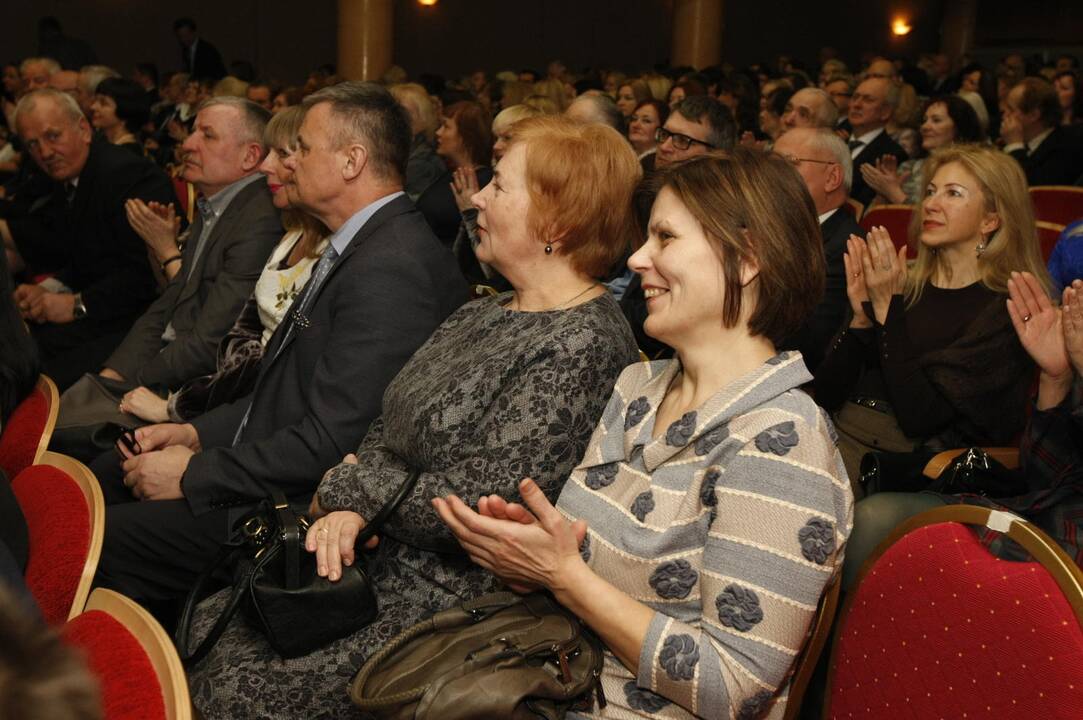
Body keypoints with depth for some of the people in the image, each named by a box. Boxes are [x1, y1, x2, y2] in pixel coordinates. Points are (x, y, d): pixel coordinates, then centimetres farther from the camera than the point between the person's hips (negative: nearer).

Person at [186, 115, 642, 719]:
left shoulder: (584, 346, -19)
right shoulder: (482, 315, 10)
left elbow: (482, 501, -23)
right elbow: (387, 432, 11)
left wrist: (347, 488, -10)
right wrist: (349, 508, -10)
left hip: (458, 594, -8)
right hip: (380, 553, 8)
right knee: (208, 627, 1)